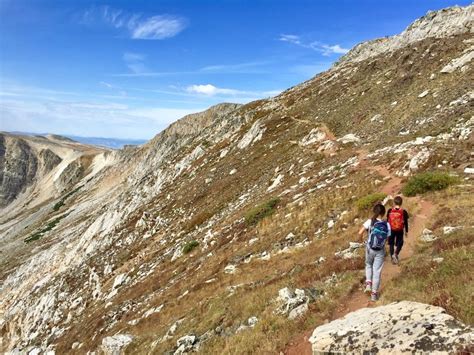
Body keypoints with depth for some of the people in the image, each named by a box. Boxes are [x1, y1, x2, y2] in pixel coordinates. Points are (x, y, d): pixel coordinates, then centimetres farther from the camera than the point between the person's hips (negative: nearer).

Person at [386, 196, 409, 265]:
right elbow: (406, 223, -4)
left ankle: (392, 258, 17)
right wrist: (406, 231, 9)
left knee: (391, 244, 15)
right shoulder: (404, 212, -12)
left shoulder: (390, 211, -10)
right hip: (400, 231, -1)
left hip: (391, 230, 1)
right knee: (400, 243, 17)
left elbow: (387, 221, -1)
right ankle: (396, 254, -6)